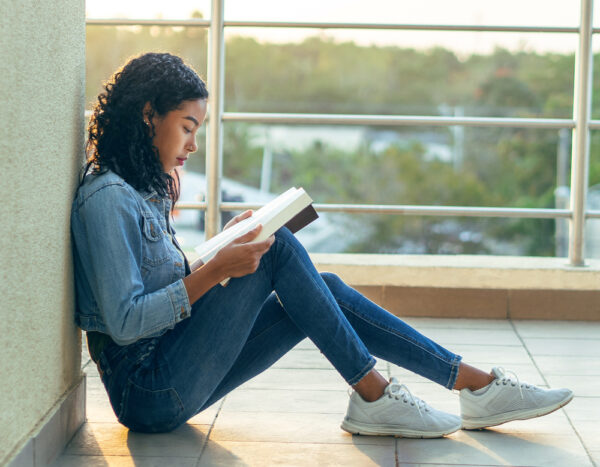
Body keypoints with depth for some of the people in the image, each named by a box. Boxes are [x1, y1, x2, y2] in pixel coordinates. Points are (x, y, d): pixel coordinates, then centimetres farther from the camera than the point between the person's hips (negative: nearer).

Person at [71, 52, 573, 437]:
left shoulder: (143, 191, 16)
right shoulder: (107, 197, -15)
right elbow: (125, 322, -21)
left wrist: (227, 246, 5)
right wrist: (215, 269, -22)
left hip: (174, 385, 9)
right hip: (148, 391, -9)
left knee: (327, 290, 1)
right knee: (280, 250, -17)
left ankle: (480, 385, 1)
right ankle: (373, 397, -10)